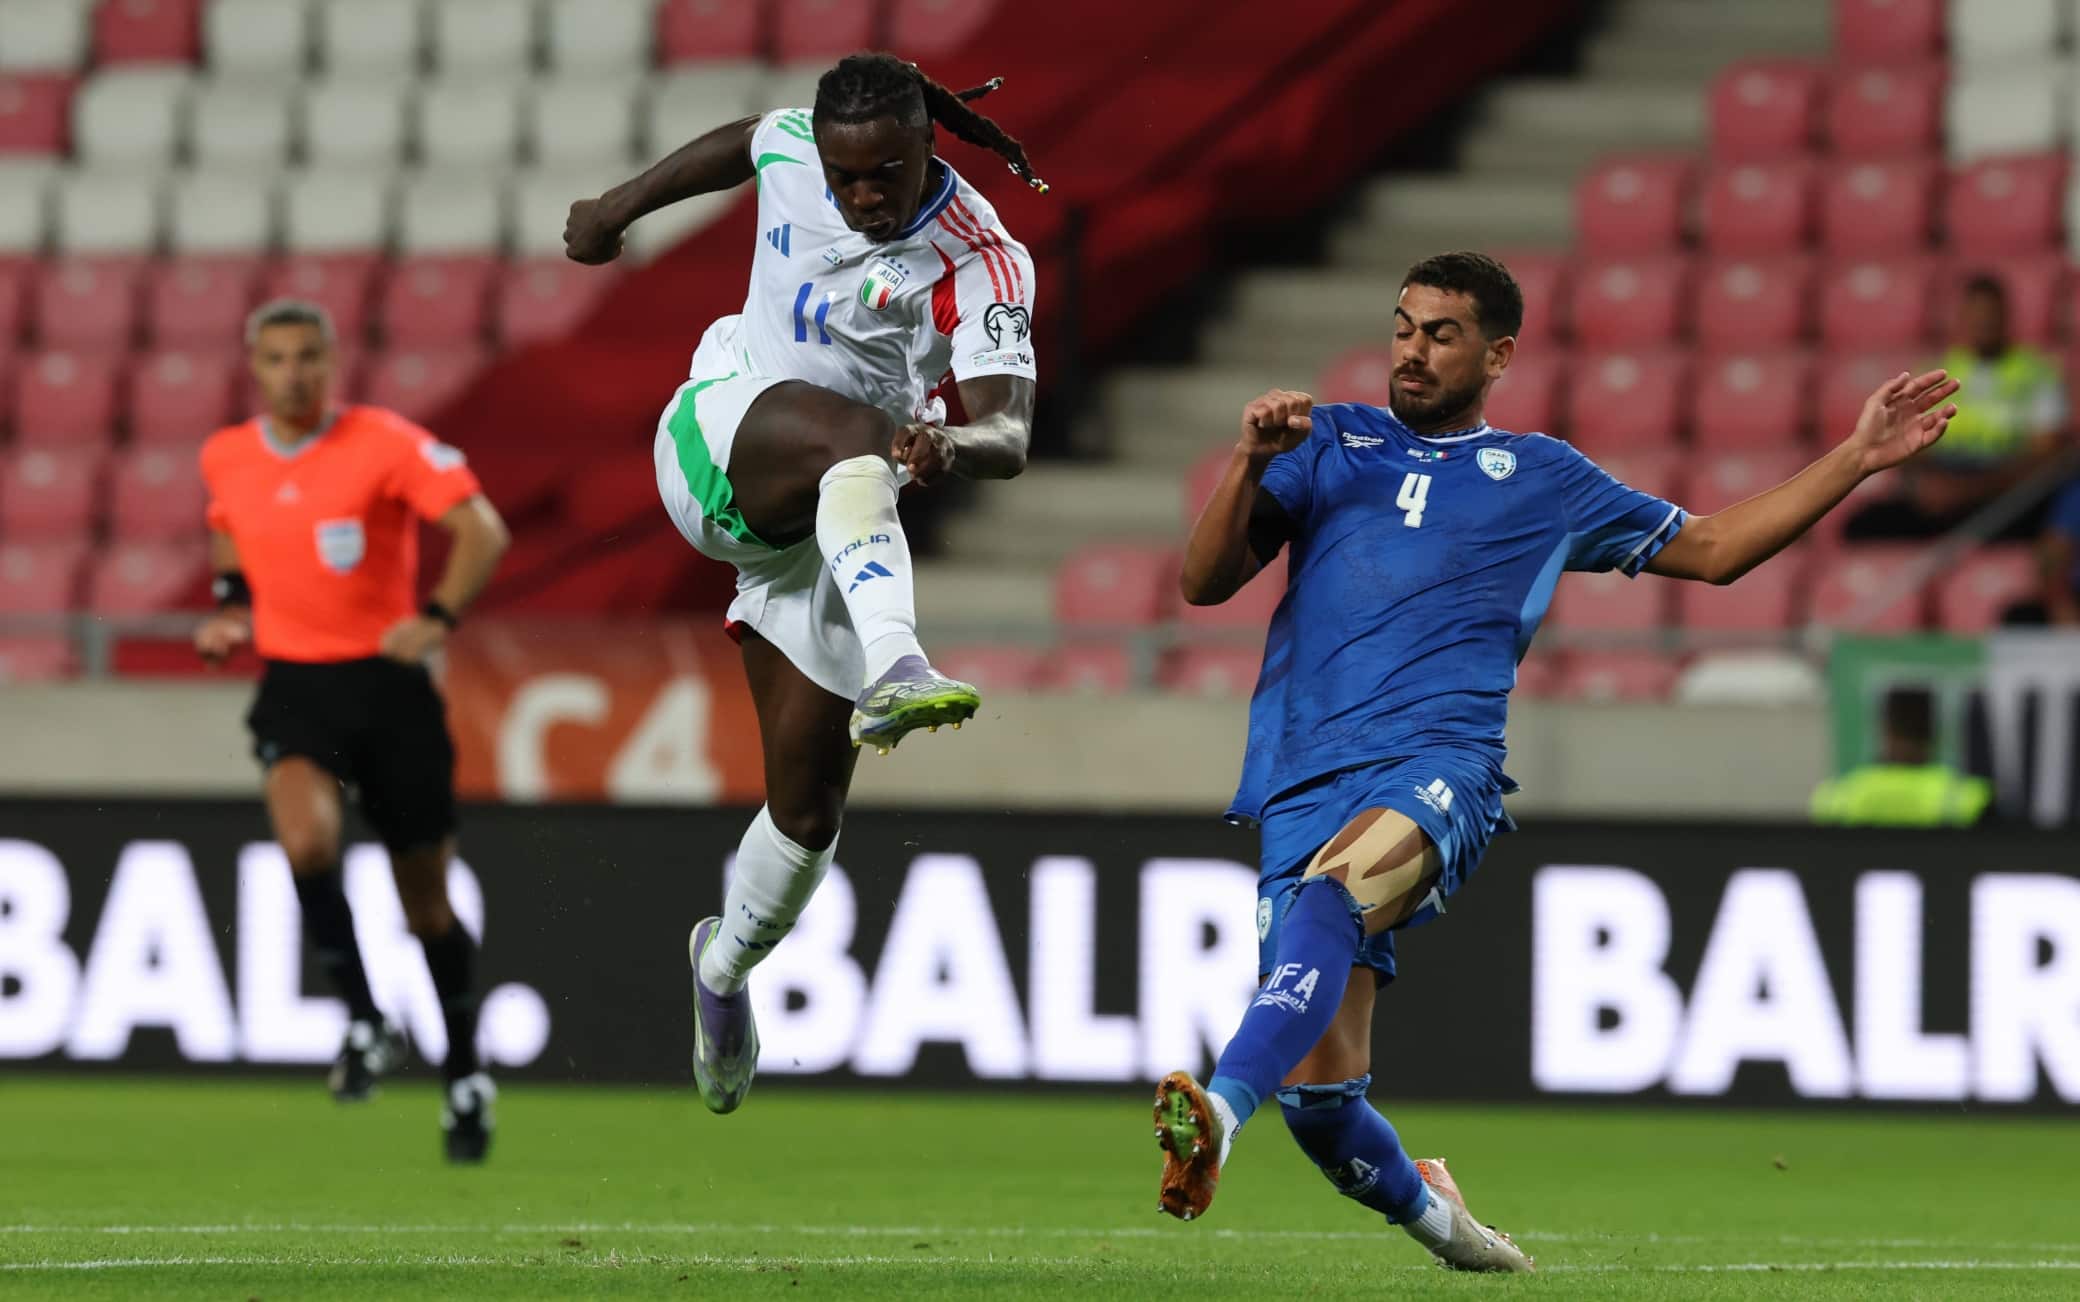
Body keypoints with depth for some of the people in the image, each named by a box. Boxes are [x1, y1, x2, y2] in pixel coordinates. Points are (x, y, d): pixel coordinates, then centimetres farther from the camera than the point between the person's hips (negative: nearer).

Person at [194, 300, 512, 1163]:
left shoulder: (386, 444, -10)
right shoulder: (226, 459, 4)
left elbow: (482, 530, -14)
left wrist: (438, 617, -28)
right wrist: (231, 609, 8)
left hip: (388, 682, -2)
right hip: (294, 686, 2)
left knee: (427, 904, 6)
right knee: (307, 841, -29)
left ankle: (465, 1078, 25)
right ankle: (365, 1025, -13)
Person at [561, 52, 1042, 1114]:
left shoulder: (979, 262, -20)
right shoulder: (792, 149, -9)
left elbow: (1008, 435, -32)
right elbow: (736, 145, 17)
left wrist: (955, 447, -54)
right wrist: (619, 209, 28)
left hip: (836, 529, 0)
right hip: (722, 435, 0)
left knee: (808, 805, 0)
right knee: (853, 432, -37)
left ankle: (726, 966, 30)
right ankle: (893, 671, -60)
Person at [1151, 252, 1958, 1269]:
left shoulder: (1543, 479, 21)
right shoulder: (1330, 442, 21)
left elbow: (1713, 548, 28)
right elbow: (1205, 581, 13)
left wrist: (1859, 457, 20)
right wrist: (1251, 460, -5)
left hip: (1437, 771, -2)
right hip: (1302, 790, 2)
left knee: (1332, 888, -38)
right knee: (1319, 1096, -6)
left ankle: (1222, 1107, -57)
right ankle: (1422, 1207, 25)